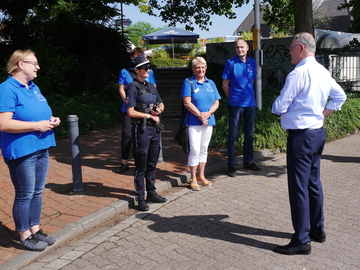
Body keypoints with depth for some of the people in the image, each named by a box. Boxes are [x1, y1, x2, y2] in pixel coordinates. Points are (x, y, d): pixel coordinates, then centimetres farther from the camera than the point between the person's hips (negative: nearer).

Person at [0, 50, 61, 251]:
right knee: (25, 194, 3)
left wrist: (52, 119, 4)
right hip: (22, 151, -8)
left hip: (41, 148, 8)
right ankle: (25, 236, 17)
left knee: (37, 192, 15)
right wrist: (37, 125, -20)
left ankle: (35, 229, 29)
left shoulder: (34, 88, 13)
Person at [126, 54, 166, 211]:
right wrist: (150, 116, -9)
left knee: (152, 164, 14)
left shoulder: (151, 86, 14)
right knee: (141, 166, 0)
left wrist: (159, 110, -1)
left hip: (155, 128, 7)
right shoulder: (133, 87, -7)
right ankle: (140, 198, 8)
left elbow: (161, 104, 22)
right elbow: (131, 112, -13)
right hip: (141, 129, -7)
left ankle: (151, 193, 26)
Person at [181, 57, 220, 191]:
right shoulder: (188, 82, -2)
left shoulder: (211, 83, 12)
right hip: (194, 121, -5)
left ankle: (201, 175, 24)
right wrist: (200, 115, -15)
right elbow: (187, 103, -11)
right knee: (195, 150, -8)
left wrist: (208, 113, -11)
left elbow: (216, 103, 8)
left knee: (204, 149, 12)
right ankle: (193, 179, 3)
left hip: (209, 121, 5)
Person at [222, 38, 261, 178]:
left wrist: (249, 95, 14)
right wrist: (232, 97, 4)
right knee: (233, 135, 0)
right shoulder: (231, 63, -6)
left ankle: (248, 161, 26)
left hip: (250, 103, 5)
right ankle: (231, 165, 6)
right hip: (236, 104, -5)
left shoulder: (252, 62, 6)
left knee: (249, 134, 13)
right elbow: (225, 84, -2)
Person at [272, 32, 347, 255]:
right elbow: (340, 96, 21)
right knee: (314, 183, 18)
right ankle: (317, 230, 32)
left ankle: (302, 241, 4)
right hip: (318, 132, 9)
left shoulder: (299, 73, -17)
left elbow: (279, 107, -17)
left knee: (299, 187, -3)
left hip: (301, 136, -9)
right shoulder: (323, 72, 10)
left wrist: (277, 107, 5)